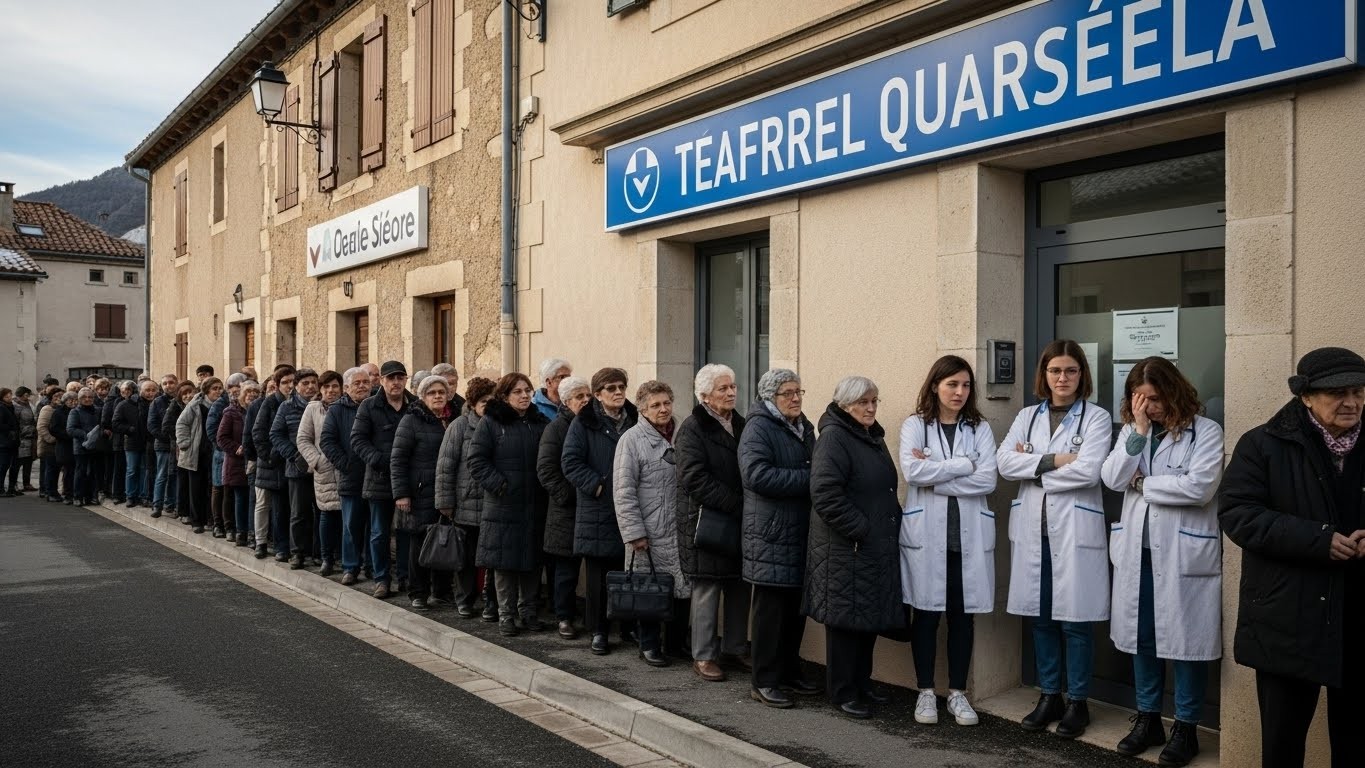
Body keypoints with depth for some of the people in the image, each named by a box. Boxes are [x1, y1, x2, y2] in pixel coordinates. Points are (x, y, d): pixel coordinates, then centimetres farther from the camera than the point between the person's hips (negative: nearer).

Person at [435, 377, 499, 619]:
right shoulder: (460, 426, -2)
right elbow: (445, 466, -3)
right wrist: (445, 502, -6)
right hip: (466, 506, -2)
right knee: (467, 556, 10)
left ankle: (492, 604, 15)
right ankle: (465, 600, 25)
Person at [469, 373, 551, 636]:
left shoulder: (541, 423, 9)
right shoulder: (491, 422, -2)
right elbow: (477, 460, -6)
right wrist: (498, 485, -14)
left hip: (534, 506, 3)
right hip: (503, 506, -3)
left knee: (532, 560, 9)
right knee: (504, 561, 2)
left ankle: (528, 611, 23)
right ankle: (506, 614, 14)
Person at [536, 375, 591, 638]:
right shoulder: (557, 428, -2)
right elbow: (546, 469, -8)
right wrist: (567, 496, -14)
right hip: (568, 512, -3)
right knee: (567, 567, 4)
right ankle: (564, 618, 16)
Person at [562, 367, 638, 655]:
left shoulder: (635, 421, 11)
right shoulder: (584, 424, 0)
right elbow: (571, 463, -7)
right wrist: (598, 486, -14)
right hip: (597, 513, -3)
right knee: (598, 575, 4)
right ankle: (598, 631, 14)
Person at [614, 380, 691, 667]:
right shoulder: (632, 439, -6)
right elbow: (624, 490, -9)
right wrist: (634, 532, -12)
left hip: (681, 530, 4)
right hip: (649, 533, -4)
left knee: (683, 587, 8)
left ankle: (678, 641, 25)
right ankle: (649, 645, 20)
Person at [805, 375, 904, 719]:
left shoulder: (873, 437, 15)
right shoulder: (833, 437, -13)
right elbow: (825, 494, -23)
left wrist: (893, 521, 11)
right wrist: (860, 530, -19)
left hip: (878, 547, 9)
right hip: (846, 549, -9)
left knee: (869, 619, 14)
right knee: (846, 619, 0)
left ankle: (862, 684, 27)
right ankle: (843, 693, 11)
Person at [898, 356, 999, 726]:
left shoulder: (980, 429, 6)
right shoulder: (915, 425, 1)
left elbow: (987, 480, -7)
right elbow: (912, 471, -15)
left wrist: (934, 474, -12)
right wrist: (963, 464, -13)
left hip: (969, 535, 2)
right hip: (925, 533, -2)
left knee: (962, 615, 8)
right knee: (927, 614, 5)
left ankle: (957, 693, 20)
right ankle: (926, 692, 18)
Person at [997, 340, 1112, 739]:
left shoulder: (1096, 417, -2)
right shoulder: (1027, 416, 10)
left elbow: (1088, 470, -16)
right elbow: (1004, 461, -4)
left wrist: (1032, 467, -8)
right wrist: (1053, 460, -15)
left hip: (1074, 529, -4)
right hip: (1032, 529, 4)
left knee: (1074, 620, 2)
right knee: (1040, 617, 11)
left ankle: (1077, 702, 16)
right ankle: (1049, 696, 24)